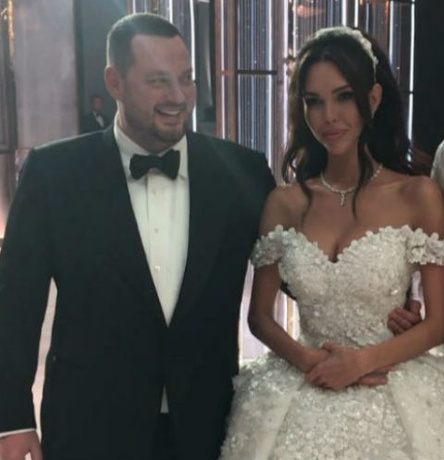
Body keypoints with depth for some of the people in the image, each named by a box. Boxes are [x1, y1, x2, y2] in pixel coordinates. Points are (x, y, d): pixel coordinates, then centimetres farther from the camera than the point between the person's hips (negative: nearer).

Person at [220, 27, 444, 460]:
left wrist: (362, 362, -16)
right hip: (300, 397, 2)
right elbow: (259, 316, 4)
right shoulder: (284, 203, -1)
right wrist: (304, 358, -13)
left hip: (395, 395, -1)